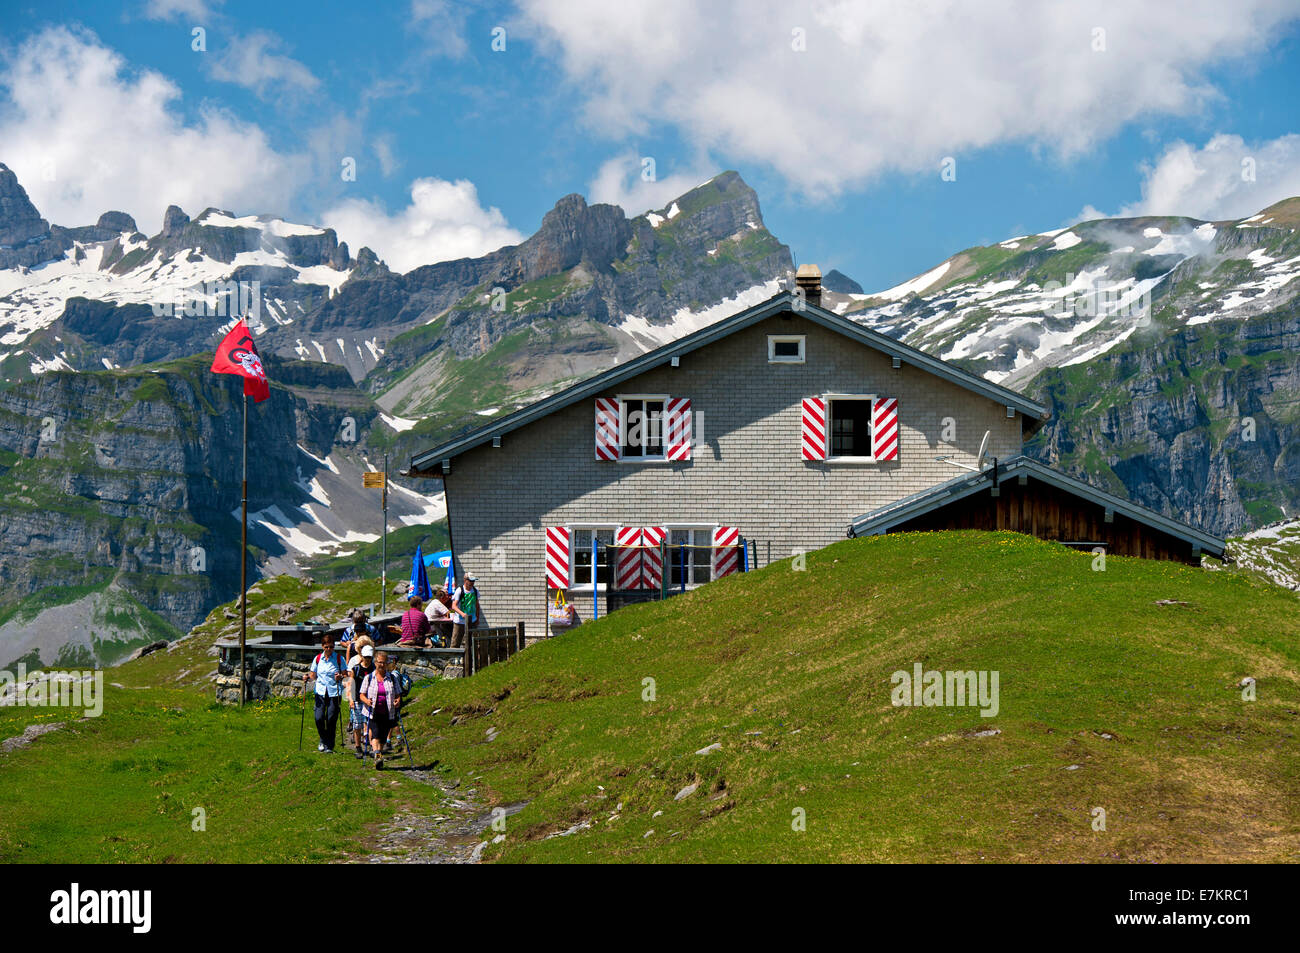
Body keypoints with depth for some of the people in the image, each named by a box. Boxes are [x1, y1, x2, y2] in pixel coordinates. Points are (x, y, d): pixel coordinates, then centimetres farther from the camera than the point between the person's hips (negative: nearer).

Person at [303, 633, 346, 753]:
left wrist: (340, 677, -20)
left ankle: (329, 746, 9)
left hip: (334, 693, -2)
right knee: (319, 718, -9)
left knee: (331, 719, -5)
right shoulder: (318, 659, 7)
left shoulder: (339, 658, 0)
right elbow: (314, 674, 15)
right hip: (321, 692, 2)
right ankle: (323, 740, 17)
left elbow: (345, 674, 2)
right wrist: (307, 677, -5)